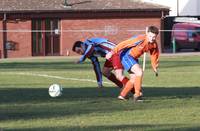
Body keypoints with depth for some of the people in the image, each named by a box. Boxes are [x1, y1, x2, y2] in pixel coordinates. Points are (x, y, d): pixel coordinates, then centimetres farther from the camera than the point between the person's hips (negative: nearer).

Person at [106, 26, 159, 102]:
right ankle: (137, 94, -18)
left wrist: (155, 68, 19)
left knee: (134, 78, 11)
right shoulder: (140, 39, -29)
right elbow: (124, 44, -28)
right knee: (139, 72, -24)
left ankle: (122, 95, 24)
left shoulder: (154, 45, -5)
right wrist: (112, 52, -30)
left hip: (134, 58, 9)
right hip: (126, 56, -9)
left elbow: (154, 55, 13)